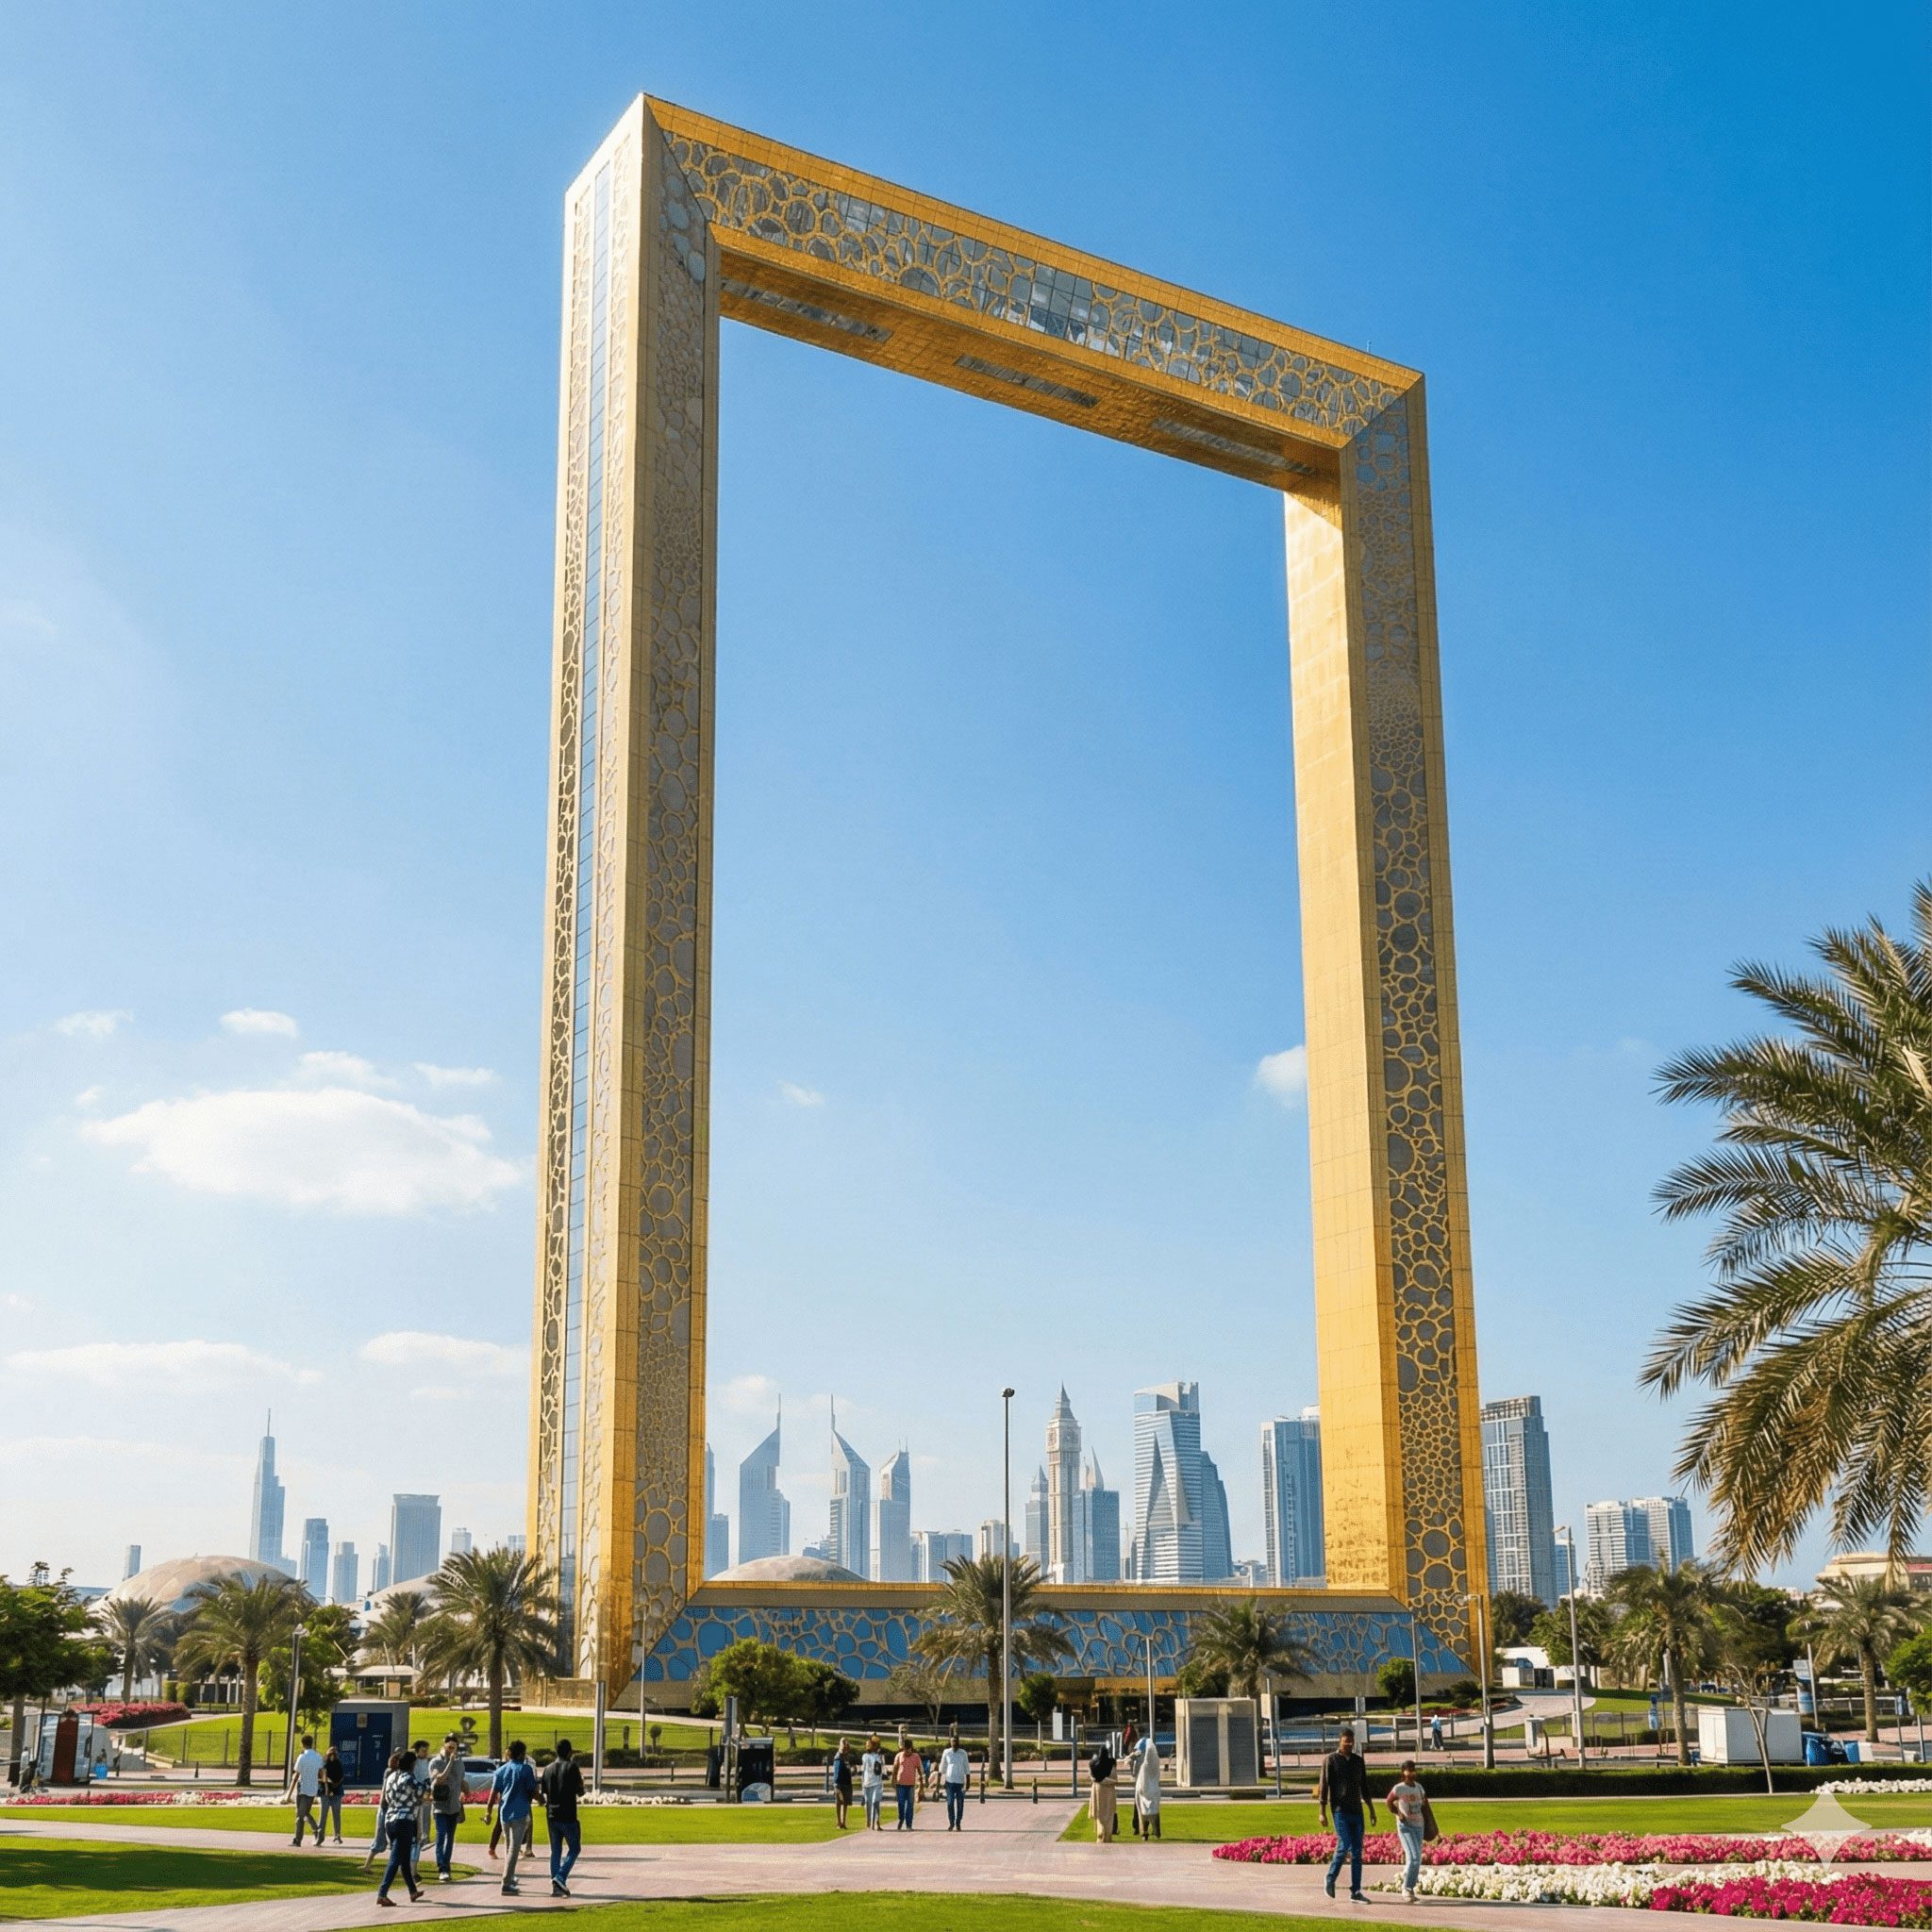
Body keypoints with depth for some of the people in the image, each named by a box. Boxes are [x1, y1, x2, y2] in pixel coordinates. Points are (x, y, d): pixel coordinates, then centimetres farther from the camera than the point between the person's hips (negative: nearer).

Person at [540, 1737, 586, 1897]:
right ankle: (560, 1877, -11)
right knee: (574, 1849, 7)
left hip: (551, 1816, 5)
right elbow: (580, 1792, -5)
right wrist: (580, 1779, 13)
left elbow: (543, 1792, 9)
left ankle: (556, 1886, 6)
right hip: (568, 1816, -5)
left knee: (555, 1851, 10)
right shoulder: (571, 1767, -9)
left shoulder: (548, 1769, 7)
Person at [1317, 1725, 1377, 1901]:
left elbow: (1364, 1788, 18)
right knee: (1344, 1845, -15)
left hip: (1356, 1811, 5)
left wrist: (1371, 1810, 12)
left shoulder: (1358, 1761, 12)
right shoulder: (1330, 1760, -2)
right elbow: (1323, 1787, -5)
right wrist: (1322, 1813, -10)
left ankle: (1355, 1891, 5)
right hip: (1340, 1811, -5)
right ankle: (1330, 1880, 7)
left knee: (1357, 1851, 2)